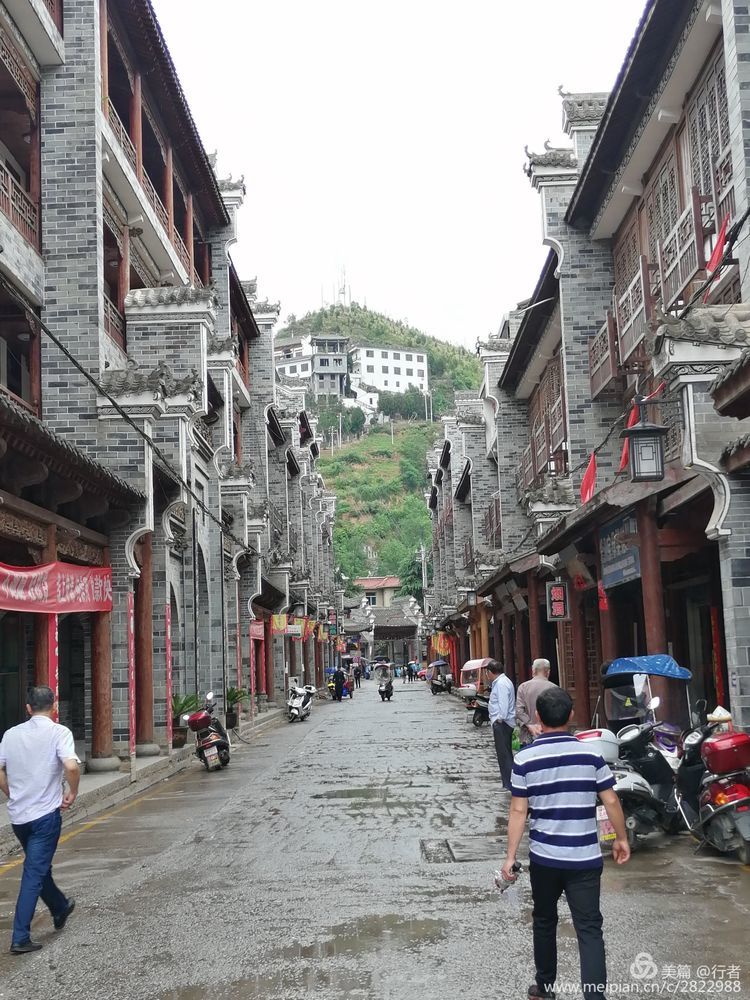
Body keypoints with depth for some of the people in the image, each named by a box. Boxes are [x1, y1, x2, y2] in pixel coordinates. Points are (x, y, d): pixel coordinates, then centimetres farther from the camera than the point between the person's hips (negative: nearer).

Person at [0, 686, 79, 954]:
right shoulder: (58, 732, -11)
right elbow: (71, 766, -25)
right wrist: (72, 793, -8)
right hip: (45, 814, -5)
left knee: (39, 866, 23)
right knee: (34, 874, 0)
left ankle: (60, 908, 43)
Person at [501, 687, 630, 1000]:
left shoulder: (525, 758, -7)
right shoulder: (590, 754, -5)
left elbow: (518, 811, -6)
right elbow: (611, 801, 0)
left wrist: (510, 856, 0)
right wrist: (621, 839, 14)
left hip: (544, 857, 1)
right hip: (585, 858, 0)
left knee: (544, 921, 20)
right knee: (589, 928, 1)